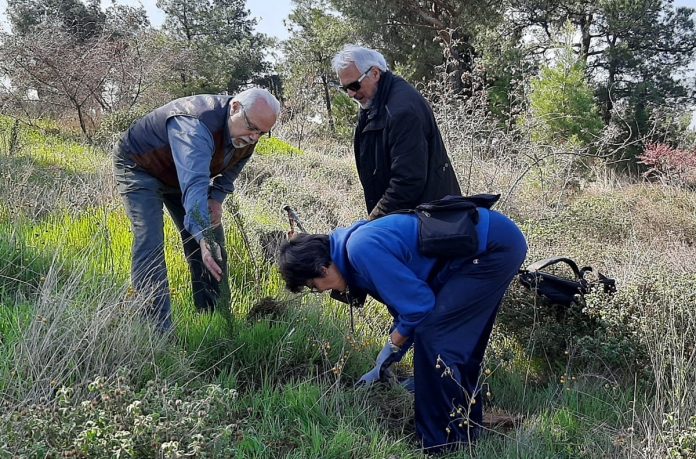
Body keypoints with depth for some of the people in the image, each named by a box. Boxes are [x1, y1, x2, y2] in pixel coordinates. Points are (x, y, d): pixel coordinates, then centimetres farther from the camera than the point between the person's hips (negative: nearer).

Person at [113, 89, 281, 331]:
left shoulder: (247, 132, -14)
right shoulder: (197, 125, -41)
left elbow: (232, 166, 6)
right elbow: (194, 185, -53)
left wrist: (217, 197, -12)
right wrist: (203, 237, -64)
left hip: (181, 174, 8)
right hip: (139, 166, -7)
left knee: (212, 242, 3)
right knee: (150, 241, -23)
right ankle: (157, 326, -21)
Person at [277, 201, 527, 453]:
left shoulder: (361, 250, -20)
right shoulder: (357, 242, 12)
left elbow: (418, 302, -16)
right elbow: (406, 304, 21)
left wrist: (391, 348, 1)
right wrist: (383, 367, 26)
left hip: (494, 247, -10)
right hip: (498, 240, 10)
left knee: (433, 337, -8)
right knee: (458, 340, 19)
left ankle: (445, 442, 5)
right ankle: (467, 427, 34)